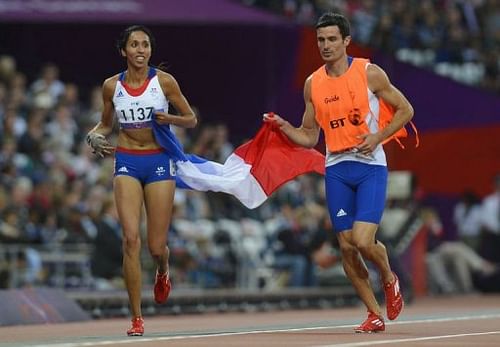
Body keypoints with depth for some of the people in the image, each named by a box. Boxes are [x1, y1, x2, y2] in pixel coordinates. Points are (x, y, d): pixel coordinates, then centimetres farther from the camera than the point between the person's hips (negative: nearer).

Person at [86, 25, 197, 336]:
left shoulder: (164, 81, -4)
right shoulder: (112, 86, 1)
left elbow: (192, 119, 4)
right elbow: (105, 124, 17)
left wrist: (170, 119, -16)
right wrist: (96, 137, -5)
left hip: (159, 161, -1)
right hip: (127, 162, 1)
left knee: (156, 246, 0)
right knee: (131, 238, -14)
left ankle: (163, 271, 41)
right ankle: (137, 318, -10)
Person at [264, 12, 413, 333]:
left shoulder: (369, 73, -4)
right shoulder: (313, 84, 7)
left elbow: (405, 110, 2)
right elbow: (309, 137, 13)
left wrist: (378, 137, -12)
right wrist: (284, 127, -6)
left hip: (370, 166, -4)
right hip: (336, 169, 4)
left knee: (363, 240, -17)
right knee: (346, 246, 0)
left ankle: (389, 279, 16)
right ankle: (375, 315, 13)